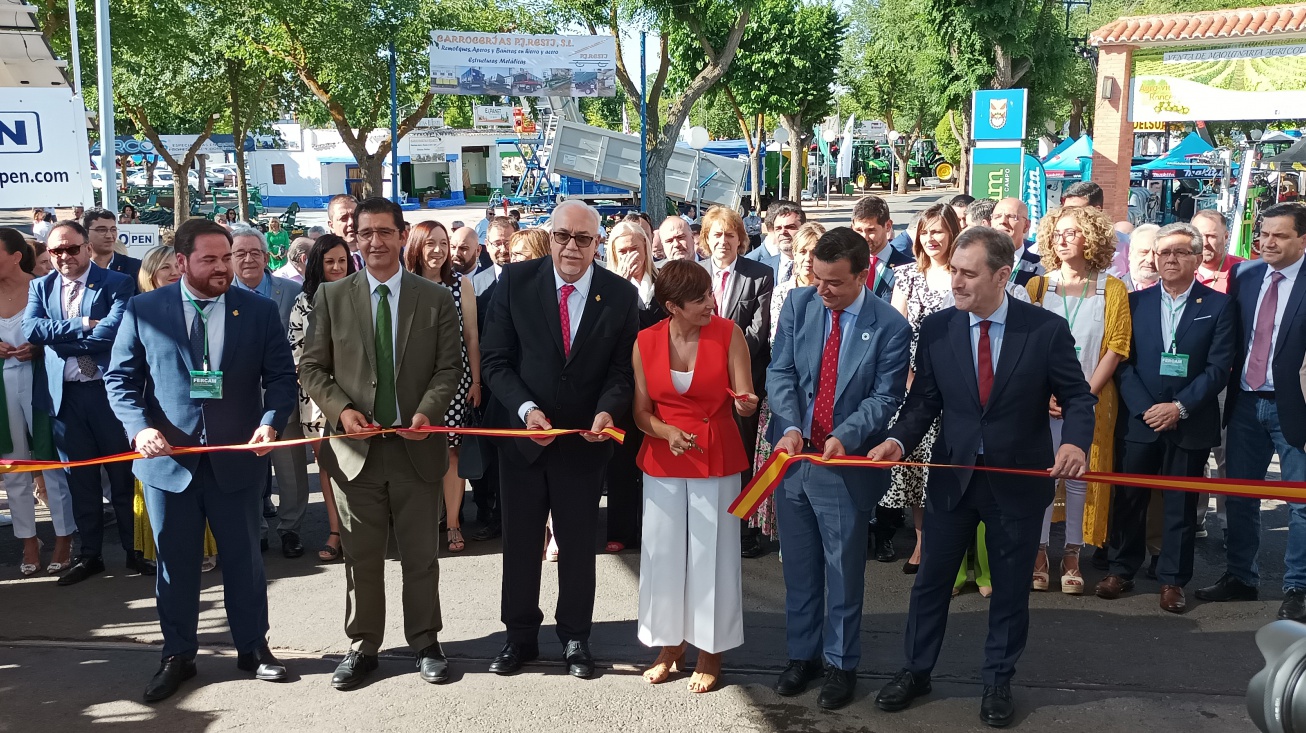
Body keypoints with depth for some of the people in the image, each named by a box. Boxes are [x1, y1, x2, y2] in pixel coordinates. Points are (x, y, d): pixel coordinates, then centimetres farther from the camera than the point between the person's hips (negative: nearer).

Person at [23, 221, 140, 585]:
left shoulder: (117, 284, -5)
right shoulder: (40, 287, 8)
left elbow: (112, 331, -19)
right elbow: (30, 329, -8)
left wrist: (56, 337, -12)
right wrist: (82, 325, -16)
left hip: (107, 390, -4)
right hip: (63, 394, 4)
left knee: (122, 473, 7)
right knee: (80, 477, 13)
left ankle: (134, 550, 19)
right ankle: (89, 554, 24)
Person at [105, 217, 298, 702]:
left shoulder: (259, 311, 2)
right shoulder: (143, 310, 1)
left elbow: (281, 376, 2)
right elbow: (120, 378, 2)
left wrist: (271, 422, -16)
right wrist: (139, 427, -14)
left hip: (236, 457, 0)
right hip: (166, 457, 0)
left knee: (244, 558, 11)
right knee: (175, 563, 10)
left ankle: (253, 647, 26)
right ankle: (177, 656, 25)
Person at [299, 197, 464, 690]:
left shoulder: (436, 298, 4)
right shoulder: (331, 297, 4)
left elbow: (450, 367, 2)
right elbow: (311, 367, 4)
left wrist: (428, 410, -16)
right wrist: (341, 410, -12)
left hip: (416, 445, 0)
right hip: (356, 445, 0)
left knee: (421, 555, 8)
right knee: (361, 556, 8)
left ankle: (425, 643, 23)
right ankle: (363, 646, 22)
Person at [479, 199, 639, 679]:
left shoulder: (620, 295, -5)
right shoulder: (516, 282, -7)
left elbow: (623, 369, -3)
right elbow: (494, 359, -7)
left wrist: (607, 410, -22)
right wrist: (526, 409, -21)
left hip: (584, 440, 0)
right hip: (522, 432, 0)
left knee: (579, 544, 12)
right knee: (520, 541, 13)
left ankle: (575, 638, 29)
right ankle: (520, 636, 30)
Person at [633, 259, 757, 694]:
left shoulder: (728, 334, -9)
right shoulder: (645, 342, -4)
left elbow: (744, 402, -9)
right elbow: (641, 411, 2)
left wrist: (746, 403, -32)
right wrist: (668, 432, -16)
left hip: (717, 458, -2)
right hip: (662, 460, 2)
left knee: (711, 553, 3)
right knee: (664, 552, 9)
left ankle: (710, 652, 19)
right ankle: (671, 645, 27)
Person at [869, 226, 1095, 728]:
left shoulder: (1046, 329, -11)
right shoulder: (936, 328, -5)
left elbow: (1077, 396, -5)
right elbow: (924, 400, 0)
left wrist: (1075, 441, -25)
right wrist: (899, 440, -18)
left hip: (1019, 479, -1)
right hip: (952, 475, 2)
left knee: (1010, 586, 13)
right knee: (931, 578, 12)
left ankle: (998, 681, 32)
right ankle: (916, 670, 31)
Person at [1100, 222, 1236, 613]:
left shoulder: (1219, 306, 0)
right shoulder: (1136, 302, 5)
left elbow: (1219, 368, -5)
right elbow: (1124, 362, 0)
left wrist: (1180, 408, -14)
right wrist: (1144, 409, -11)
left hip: (1190, 423, -1)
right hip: (1140, 420, 1)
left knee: (1181, 504, 7)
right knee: (1128, 499, 7)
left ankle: (1173, 580, 18)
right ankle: (1122, 570, 21)